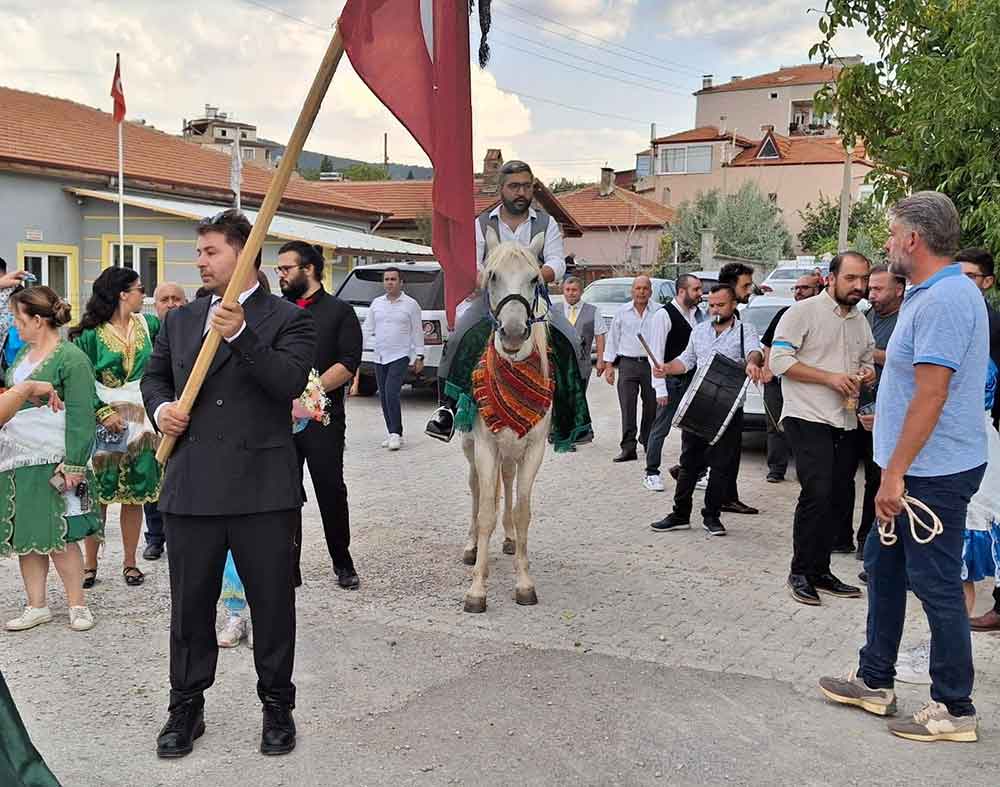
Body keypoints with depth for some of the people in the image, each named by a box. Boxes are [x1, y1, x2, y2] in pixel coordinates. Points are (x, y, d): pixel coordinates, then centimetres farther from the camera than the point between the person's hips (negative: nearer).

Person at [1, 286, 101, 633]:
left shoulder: (71, 359, -12)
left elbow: (81, 417, -15)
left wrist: (74, 464, -18)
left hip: (50, 461, -8)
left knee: (58, 537, -3)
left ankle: (77, 605, 10)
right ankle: (37, 606, 20)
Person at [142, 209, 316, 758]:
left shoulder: (288, 320, -1)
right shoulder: (180, 320, 14)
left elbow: (289, 382, -16)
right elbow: (153, 376, 24)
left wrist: (241, 335, -25)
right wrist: (160, 407, 2)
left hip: (263, 489, -4)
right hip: (191, 487, 4)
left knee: (272, 604, 8)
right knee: (190, 605, 13)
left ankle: (277, 707, 26)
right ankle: (186, 707, 30)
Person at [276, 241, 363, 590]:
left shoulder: (339, 311, 3)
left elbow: (348, 364, -8)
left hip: (322, 418, -4)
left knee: (331, 491, 3)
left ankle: (343, 564, 19)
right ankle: (288, 569, 14)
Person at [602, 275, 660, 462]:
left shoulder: (659, 312, 2)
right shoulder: (622, 311, 8)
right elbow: (612, 338, 12)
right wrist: (609, 365, 7)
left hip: (651, 363, 0)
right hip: (627, 363, 0)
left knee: (651, 406, 7)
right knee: (627, 407, -7)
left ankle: (648, 442, 27)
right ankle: (628, 448, -6)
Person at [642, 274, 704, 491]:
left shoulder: (698, 313, 9)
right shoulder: (664, 314, -11)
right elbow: (656, 353, -13)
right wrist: (660, 389, -16)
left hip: (692, 379, 6)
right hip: (672, 381, -6)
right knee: (661, 428, 1)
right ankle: (651, 473, 12)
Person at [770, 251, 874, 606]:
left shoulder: (861, 321, 17)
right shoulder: (804, 311, -5)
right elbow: (779, 360, -12)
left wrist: (868, 372, 5)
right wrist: (831, 377, -16)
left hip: (846, 421, 8)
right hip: (808, 417, -7)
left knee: (840, 499, 7)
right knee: (817, 494, -15)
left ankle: (820, 571, 19)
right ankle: (800, 572, -2)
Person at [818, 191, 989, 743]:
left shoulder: (945, 300, -21)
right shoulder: (928, 294, 13)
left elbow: (931, 394, -25)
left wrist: (895, 473, -24)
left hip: (933, 472, -11)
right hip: (915, 468, 11)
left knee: (936, 584, -1)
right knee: (883, 565, 17)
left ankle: (954, 710, 13)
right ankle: (874, 682, 30)